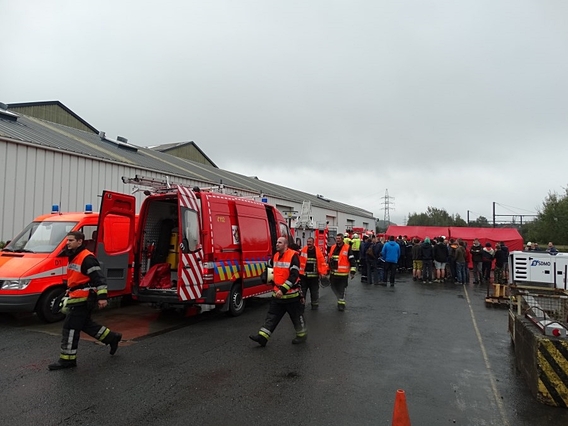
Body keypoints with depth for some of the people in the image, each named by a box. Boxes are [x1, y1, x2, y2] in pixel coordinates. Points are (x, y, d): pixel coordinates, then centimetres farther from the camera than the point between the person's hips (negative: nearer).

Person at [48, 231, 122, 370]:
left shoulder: (87, 258, -18)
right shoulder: (73, 257, 14)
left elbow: (99, 278, -22)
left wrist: (102, 296, -26)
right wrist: (68, 294, 29)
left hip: (83, 299, -11)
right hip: (77, 298, 11)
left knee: (70, 327, -5)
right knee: (86, 324, 18)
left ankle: (67, 359, 6)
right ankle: (112, 338, 30)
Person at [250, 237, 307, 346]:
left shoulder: (293, 256, -18)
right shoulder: (275, 256, 6)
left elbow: (294, 276, -24)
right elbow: (270, 267, 30)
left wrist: (283, 289, -27)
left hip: (291, 294, -7)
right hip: (277, 293, 7)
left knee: (297, 316, 9)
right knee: (271, 316, 6)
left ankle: (302, 335, 29)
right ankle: (262, 337, 8)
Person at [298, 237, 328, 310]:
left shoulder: (318, 251, -5)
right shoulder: (302, 251, -3)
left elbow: (322, 262, -4)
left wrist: (322, 272, -8)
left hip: (314, 276, 0)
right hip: (303, 275, 1)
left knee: (314, 291, 13)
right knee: (302, 291, 9)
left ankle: (315, 304, 28)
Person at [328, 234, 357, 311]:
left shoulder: (347, 248, -9)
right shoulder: (332, 247, 10)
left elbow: (352, 260, -10)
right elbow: (329, 259, 19)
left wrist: (352, 272, -14)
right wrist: (328, 270, 22)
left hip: (343, 274, -6)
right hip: (333, 273, 6)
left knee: (342, 289, 2)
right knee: (334, 288, 15)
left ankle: (341, 303, 16)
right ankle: (340, 299, 36)